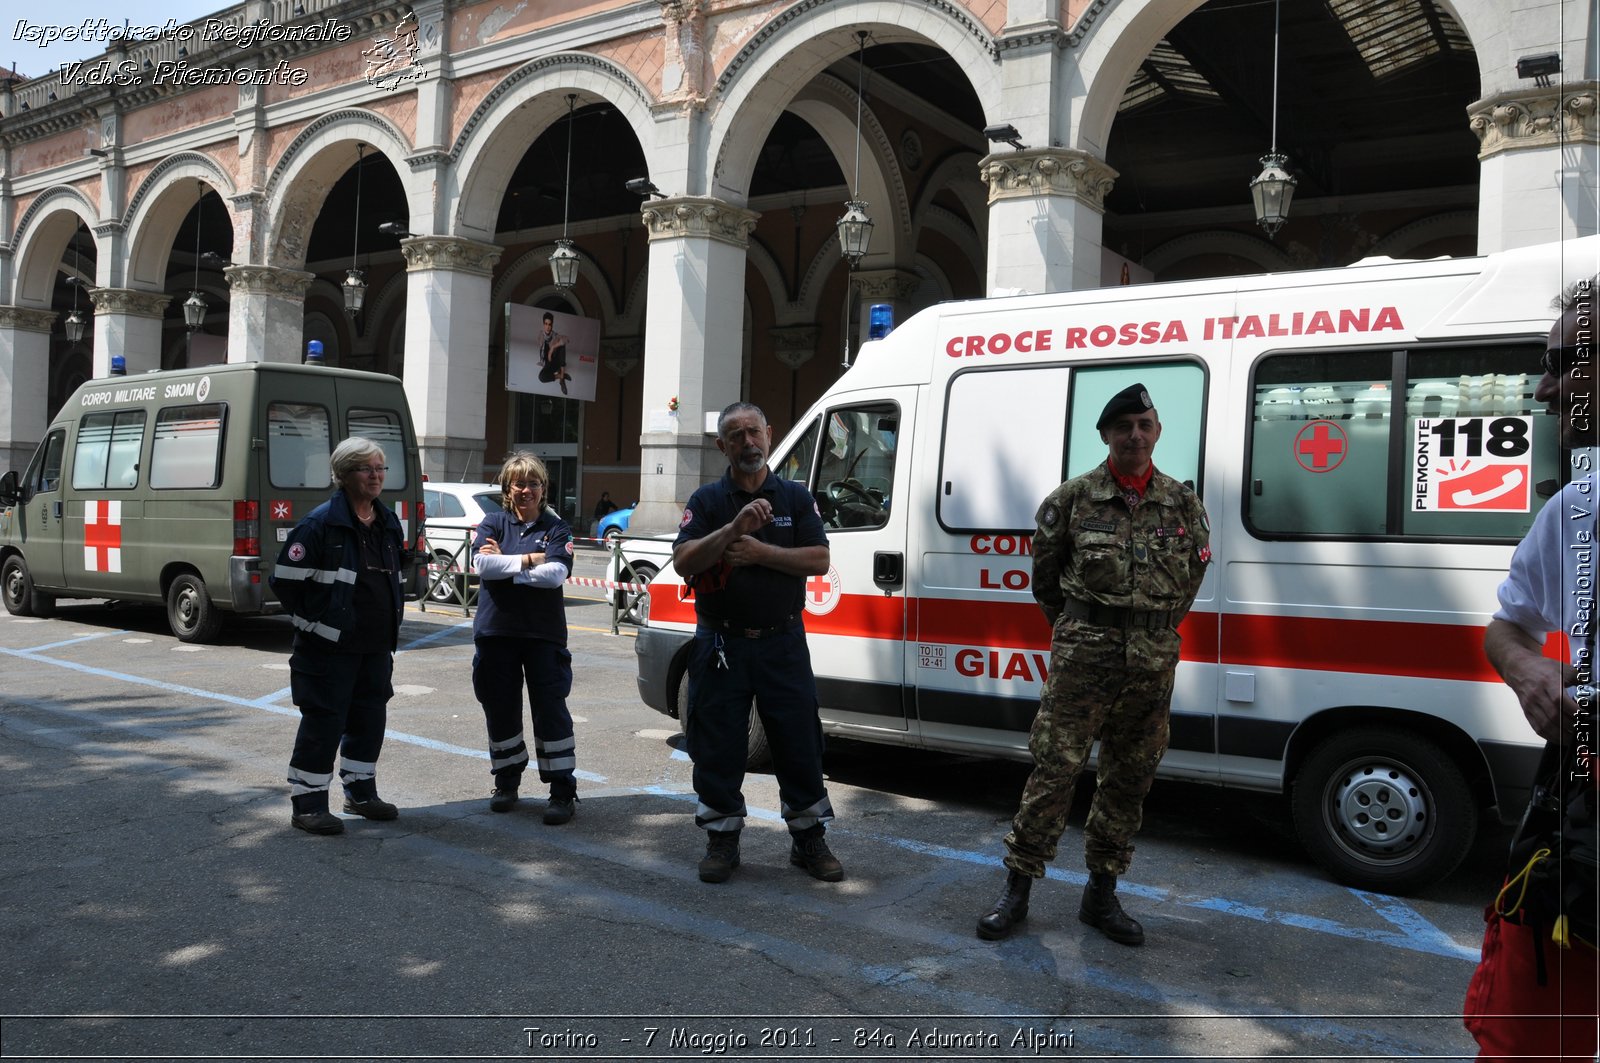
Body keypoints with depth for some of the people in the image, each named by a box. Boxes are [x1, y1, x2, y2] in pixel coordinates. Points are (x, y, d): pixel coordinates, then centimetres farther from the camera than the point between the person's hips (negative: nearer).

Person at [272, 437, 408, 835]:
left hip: (376, 646, 7)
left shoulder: (388, 523, 9)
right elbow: (284, 578, -14)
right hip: (330, 647, -7)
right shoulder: (322, 523, -14)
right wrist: (312, 621, -8)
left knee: (370, 719, 15)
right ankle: (308, 804, 10)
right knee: (323, 723, -2)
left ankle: (360, 793, 29)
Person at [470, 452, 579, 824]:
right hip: (496, 632, 2)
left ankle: (562, 790, 5)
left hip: (544, 634, -2)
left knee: (551, 710, -3)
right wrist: (528, 560, -12)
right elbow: (481, 563, -10)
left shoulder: (556, 529, 3)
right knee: (500, 710, 10)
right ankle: (506, 782, 28)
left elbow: (555, 574, -13)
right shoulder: (493, 523, 7)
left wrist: (503, 563, -9)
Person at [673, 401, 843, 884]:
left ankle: (810, 839, 19)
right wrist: (733, 528, -23)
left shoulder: (795, 497, 7)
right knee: (717, 748, 6)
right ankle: (722, 840, 22)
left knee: (800, 744, 4)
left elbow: (819, 559, -3)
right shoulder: (706, 500, 4)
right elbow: (684, 561, -10)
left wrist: (760, 552, -14)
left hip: (782, 643, 0)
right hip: (721, 645, 0)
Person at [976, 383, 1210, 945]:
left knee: (1130, 778, 10)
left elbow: (1191, 578, 18)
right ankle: (1017, 887, 8)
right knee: (1054, 769, -4)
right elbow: (1045, 578, 9)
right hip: (1083, 655, -3)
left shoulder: (1183, 505, 7)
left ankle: (1102, 894, 24)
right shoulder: (1072, 499, -1)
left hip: (1153, 661, 4)